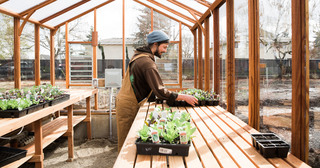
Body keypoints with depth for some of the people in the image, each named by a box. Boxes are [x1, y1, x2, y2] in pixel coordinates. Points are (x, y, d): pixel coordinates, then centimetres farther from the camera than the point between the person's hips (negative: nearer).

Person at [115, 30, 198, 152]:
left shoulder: (139, 55, 10)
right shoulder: (147, 63, -22)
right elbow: (159, 91, -28)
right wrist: (184, 97, -21)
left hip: (125, 100, 10)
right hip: (128, 106, -10)